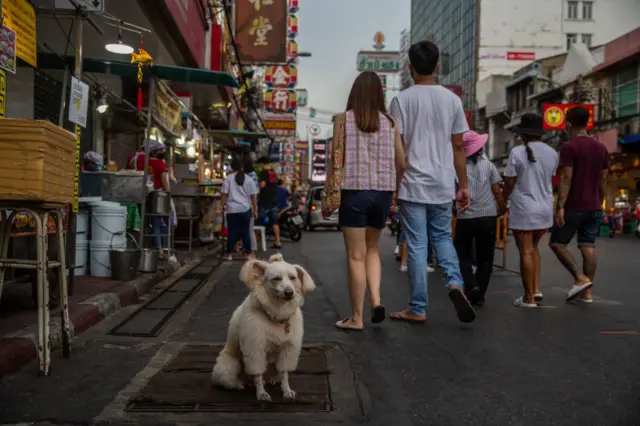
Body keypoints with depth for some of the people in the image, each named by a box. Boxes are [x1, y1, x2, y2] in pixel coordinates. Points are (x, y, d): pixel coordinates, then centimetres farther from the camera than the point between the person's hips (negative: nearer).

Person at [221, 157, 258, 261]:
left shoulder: (228, 179, 0)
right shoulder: (249, 179, 3)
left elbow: (224, 194, -2)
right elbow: (253, 196, 5)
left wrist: (223, 205, 8)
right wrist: (255, 209, 11)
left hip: (232, 209, -1)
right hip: (245, 209, 1)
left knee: (232, 231, 6)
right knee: (245, 231, 7)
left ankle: (230, 254, 9)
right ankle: (249, 253, 10)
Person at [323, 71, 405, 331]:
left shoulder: (343, 120, -1)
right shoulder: (390, 123, 6)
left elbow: (335, 162, -4)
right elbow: (401, 165, 5)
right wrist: (396, 194, 17)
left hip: (353, 191, -3)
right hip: (383, 192, 3)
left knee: (356, 256, 3)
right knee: (372, 249, 20)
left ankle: (356, 318, 9)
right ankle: (376, 299, 2)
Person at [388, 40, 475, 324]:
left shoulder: (402, 100, -5)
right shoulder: (452, 99, 5)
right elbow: (458, 146, 6)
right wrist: (463, 186, 12)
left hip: (412, 185, -3)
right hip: (443, 185, 3)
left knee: (417, 246, 3)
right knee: (442, 237, 20)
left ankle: (418, 309, 10)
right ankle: (455, 283, -3)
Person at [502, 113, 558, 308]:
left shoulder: (517, 152, -12)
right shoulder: (552, 153, 3)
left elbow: (509, 184, -9)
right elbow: (550, 180, 10)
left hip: (523, 210, -5)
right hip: (545, 209, 5)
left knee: (526, 252, 1)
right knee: (533, 248, 22)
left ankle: (529, 298, 6)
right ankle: (536, 289, 17)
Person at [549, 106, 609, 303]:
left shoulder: (569, 147, -11)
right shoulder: (601, 148, 11)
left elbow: (566, 178, -17)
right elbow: (603, 180, 13)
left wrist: (560, 206, -18)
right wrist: (599, 203, 20)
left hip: (573, 207, -6)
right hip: (594, 207, 7)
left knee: (557, 242, 5)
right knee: (588, 246, 6)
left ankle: (581, 278, -7)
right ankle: (587, 293, 6)